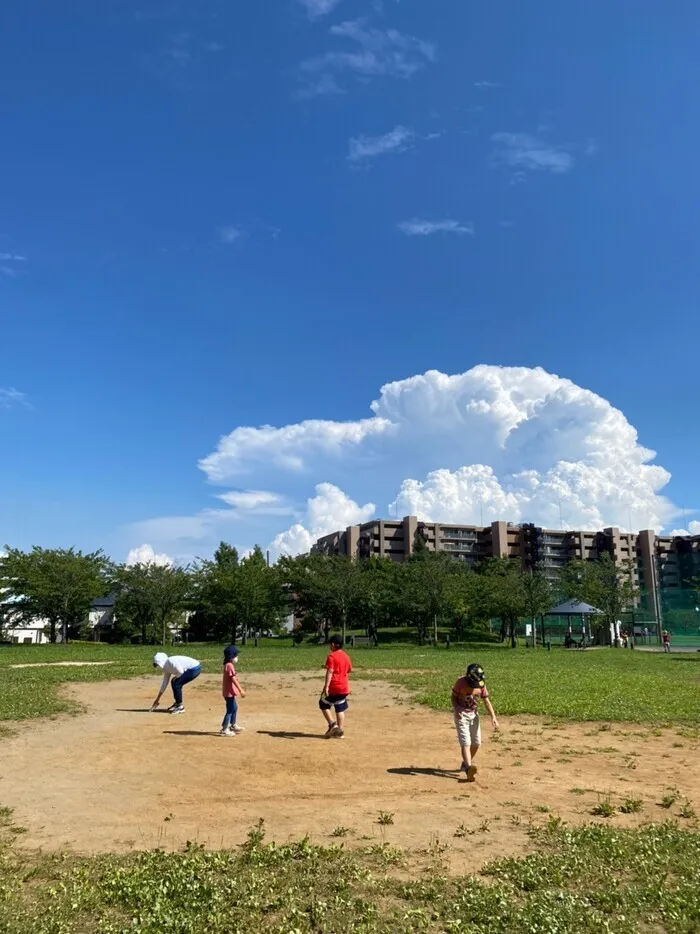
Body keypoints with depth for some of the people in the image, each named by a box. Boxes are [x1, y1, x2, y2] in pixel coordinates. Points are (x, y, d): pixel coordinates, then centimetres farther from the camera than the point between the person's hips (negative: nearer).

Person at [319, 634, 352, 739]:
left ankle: (332, 724, 0)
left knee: (323, 704, 11)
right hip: (344, 687, 6)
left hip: (333, 687, -6)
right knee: (340, 709, 11)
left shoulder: (332, 656, -12)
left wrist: (326, 686, -23)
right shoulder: (346, 656, 10)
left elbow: (330, 672, -20)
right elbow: (349, 670, 18)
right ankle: (340, 731, 10)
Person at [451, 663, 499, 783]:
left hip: (474, 714, 5)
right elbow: (454, 697, -9)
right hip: (461, 715, -5)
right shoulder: (460, 682, -19)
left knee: (476, 743, 9)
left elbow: (486, 701, -4)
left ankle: (466, 764, 29)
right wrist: (456, 709, -25)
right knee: (466, 742, -17)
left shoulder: (481, 684, -8)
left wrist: (493, 717, -14)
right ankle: (469, 767, -27)